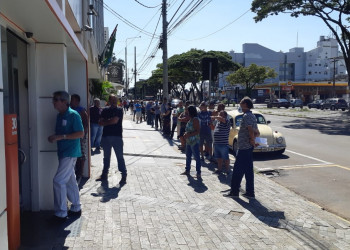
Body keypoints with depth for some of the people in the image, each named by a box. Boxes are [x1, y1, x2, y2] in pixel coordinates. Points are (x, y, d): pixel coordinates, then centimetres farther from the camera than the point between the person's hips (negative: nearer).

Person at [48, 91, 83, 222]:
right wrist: (54, 137, 2)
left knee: (59, 181, -10)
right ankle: (76, 208, 27)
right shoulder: (59, 116, 13)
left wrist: (61, 137, -23)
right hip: (63, 152, 9)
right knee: (70, 181, 15)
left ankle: (61, 213, 1)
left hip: (70, 153, -9)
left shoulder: (73, 115, -13)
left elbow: (81, 133, -19)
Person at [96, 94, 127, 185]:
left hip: (117, 137, -5)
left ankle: (124, 175, 2)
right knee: (106, 156, 15)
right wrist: (110, 122, -11)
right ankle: (104, 174, 27)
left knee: (120, 156, -3)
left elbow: (115, 121, -14)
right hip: (106, 136, 5)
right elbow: (100, 122, 3)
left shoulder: (119, 110, -1)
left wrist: (105, 122, 0)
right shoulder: (105, 111, 12)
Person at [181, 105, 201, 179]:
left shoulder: (195, 119, -17)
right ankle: (187, 170, 31)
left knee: (197, 157, -4)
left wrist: (188, 135, -23)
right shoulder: (190, 119, 11)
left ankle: (198, 173, 0)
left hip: (194, 141, -10)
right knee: (188, 156, 18)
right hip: (189, 141, 10)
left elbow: (197, 131, -21)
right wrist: (186, 134, 2)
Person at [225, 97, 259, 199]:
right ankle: (250, 192, 18)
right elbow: (257, 133, 18)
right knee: (248, 170, 12)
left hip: (244, 147, -9)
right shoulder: (252, 116, 15)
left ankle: (234, 191, 8)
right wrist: (252, 138, 2)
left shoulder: (246, 116, -15)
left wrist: (252, 140, -15)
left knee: (238, 170, 0)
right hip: (248, 147, 9)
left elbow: (250, 130, -29)